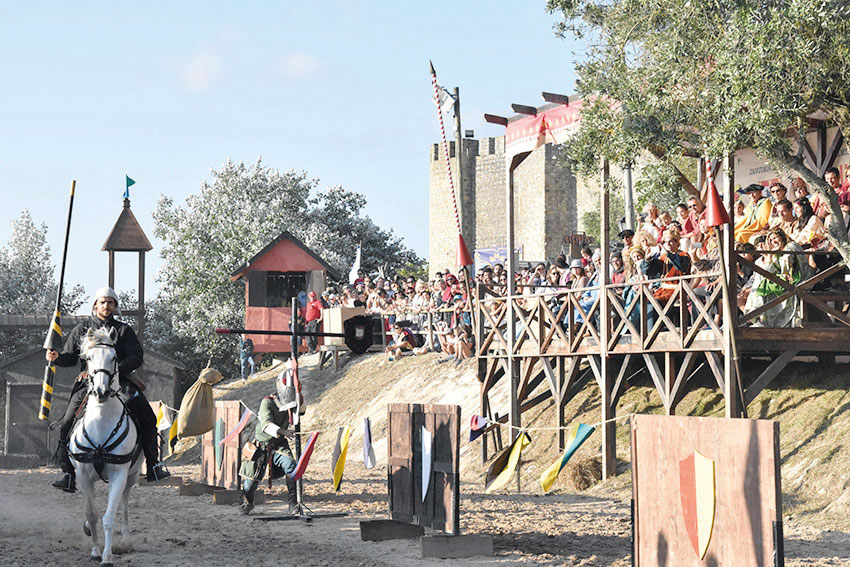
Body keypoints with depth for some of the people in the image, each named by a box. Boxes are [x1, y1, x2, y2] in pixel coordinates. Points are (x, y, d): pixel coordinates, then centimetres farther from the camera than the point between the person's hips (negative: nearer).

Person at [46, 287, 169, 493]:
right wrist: (57, 357, -6)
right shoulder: (81, 330, 15)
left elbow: (137, 357, 2)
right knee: (67, 424, -13)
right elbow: (70, 358, 17)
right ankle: (69, 475, -10)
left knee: (147, 417, -12)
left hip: (120, 380, 0)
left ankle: (154, 466, -5)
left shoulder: (124, 330, 11)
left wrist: (117, 368, -16)